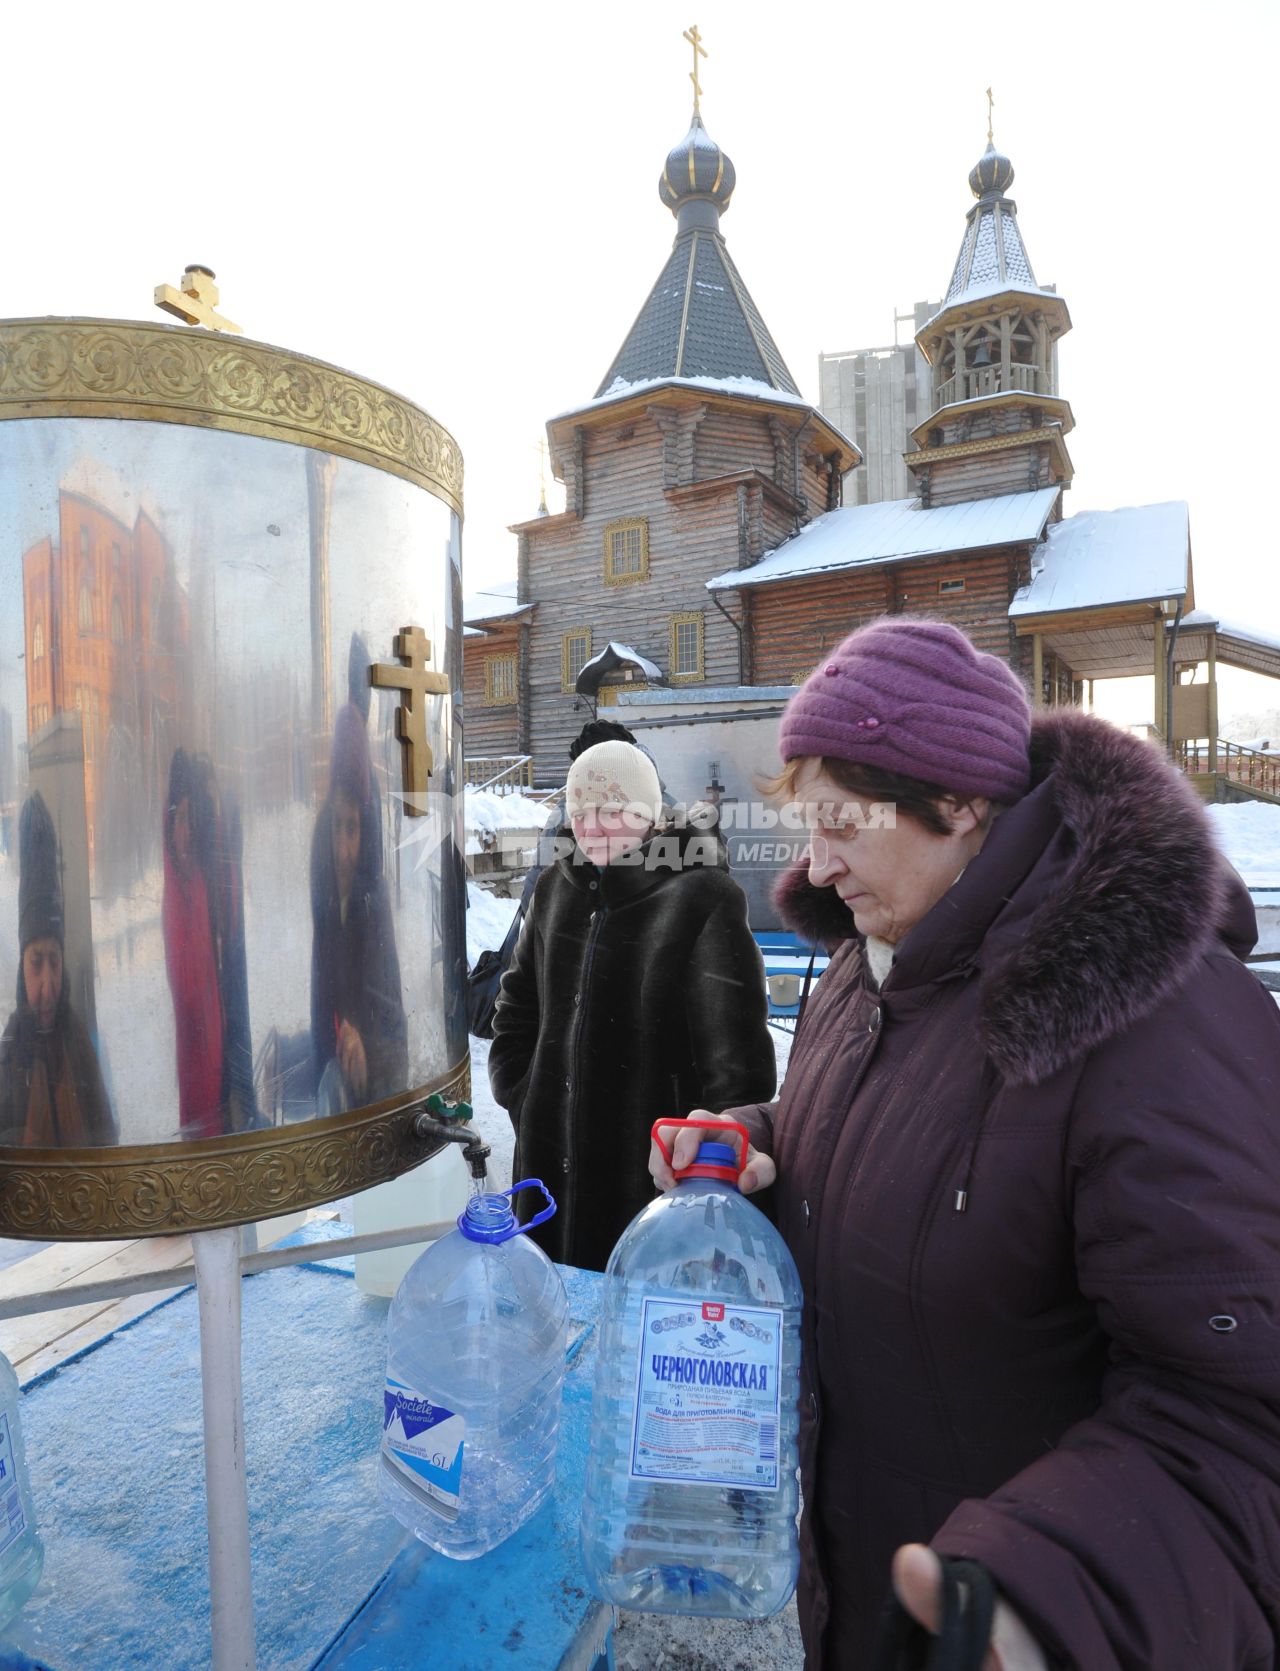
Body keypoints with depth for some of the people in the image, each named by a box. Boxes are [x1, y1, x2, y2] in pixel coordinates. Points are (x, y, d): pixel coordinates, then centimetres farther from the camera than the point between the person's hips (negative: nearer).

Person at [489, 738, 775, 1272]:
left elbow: (737, 1055, -13)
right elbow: (517, 1007, 17)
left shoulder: (701, 897, -13)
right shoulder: (556, 888, 6)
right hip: (551, 1165, 6)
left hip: (658, 1174, -5)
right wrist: (525, 1103, 7)